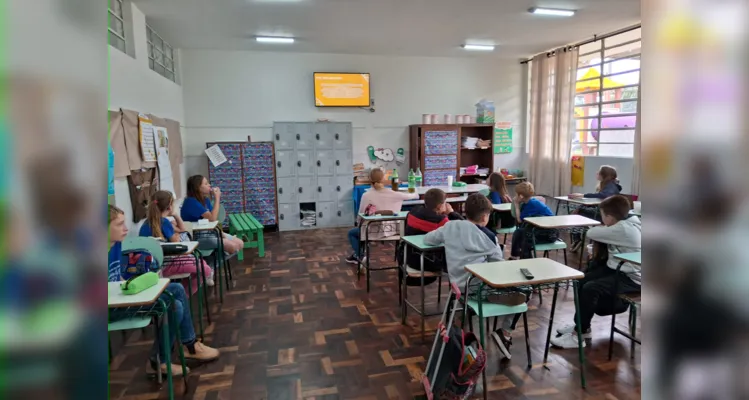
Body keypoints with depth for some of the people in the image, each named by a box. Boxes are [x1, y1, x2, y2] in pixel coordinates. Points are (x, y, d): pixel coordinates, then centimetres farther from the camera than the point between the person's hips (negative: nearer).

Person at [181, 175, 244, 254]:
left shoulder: (205, 200, 8)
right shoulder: (191, 202, -20)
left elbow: (213, 220, 5)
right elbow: (212, 218, -27)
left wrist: (220, 232, -13)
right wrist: (217, 198, -20)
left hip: (209, 232, 9)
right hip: (197, 237, -9)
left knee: (240, 243, -4)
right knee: (232, 246, -21)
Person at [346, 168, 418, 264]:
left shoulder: (366, 195, -14)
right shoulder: (392, 193, -8)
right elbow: (409, 196, 9)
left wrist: (359, 226, 16)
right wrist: (416, 194, 33)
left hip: (375, 231, -3)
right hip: (391, 229, 4)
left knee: (352, 233, 24)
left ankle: (359, 255, 12)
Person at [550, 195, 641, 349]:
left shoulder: (623, 229, -26)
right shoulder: (628, 222, 4)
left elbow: (591, 233, -18)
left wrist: (602, 228, 1)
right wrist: (605, 229, -9)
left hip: (630, 278, -10)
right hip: (618, 269, 10)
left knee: (590, 288, -26)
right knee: (581, 281, 5)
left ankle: (578, 335, -14)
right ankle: (581, 325, 15)